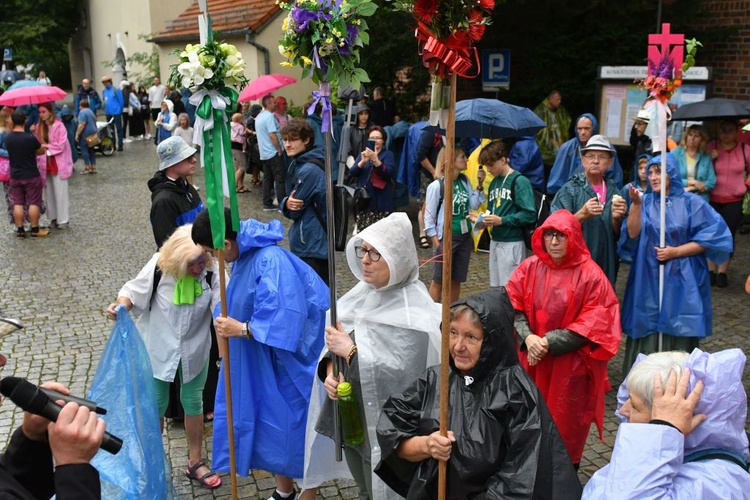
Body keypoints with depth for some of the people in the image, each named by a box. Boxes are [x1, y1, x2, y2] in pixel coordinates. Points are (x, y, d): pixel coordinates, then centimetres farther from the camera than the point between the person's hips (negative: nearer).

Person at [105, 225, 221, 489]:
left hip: (194, 349, 1)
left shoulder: (212, 271, -21)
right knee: (155, 405, 14)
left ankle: (195, 460, 35)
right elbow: (134, 291, -9)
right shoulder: (159, 266, -23)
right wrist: (120, 306, -29)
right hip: (158, 347, -1)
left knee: (193, 402, 16)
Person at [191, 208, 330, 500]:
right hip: (260, 359, 9)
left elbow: (285, 321, -32)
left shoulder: (271, 262, -29)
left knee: (295, 426, 6)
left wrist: (241, 329, -25)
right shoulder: (244, 255, 0)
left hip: (287, 363, -9)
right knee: (271, 423, 19)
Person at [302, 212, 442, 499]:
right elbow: (336, 343, 6)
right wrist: (330, 370, -15)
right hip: (351, 419, 7)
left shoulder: (414, 313, -20)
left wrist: (351, 351, -23)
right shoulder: (363, 293, 0)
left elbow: (406, 377, -28)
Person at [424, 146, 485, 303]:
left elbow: (474, 205, 6)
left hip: (465, 237, 6)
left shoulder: (465, 181, 3)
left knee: (456, 280, 15)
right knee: (439, 281, 3)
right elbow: (429, 217, -12)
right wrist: (437, 243, -13)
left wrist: (480, 184, -4)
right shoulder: (437, 185, -16)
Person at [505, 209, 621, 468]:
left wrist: (550, 342, -18)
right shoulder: (530, 267, 1)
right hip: (532, 360, 3)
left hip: (571, 365, -3)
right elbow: (514, 306, 2)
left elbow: (595, 324, -13)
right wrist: (528, 337, -16)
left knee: (567, 426, 9)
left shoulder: (590, 274, -10)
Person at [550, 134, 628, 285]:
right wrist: (583, 214, -25)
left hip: (606, 266, 4)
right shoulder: (569, 189, -4)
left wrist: (616, 218, -10)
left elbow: (617, 235, 9)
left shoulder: (613, 191, 9)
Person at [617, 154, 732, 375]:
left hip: (681, 280, -2)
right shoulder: (646, 202, 6)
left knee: (678, 332, 0)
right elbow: (632, 234, -6)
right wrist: (636, 204, -18)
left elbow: (712, 238, -5)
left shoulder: (692, 203, -2)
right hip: (649, 280, 2)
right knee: (647, 330, 4)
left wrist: (676, 251, -11)